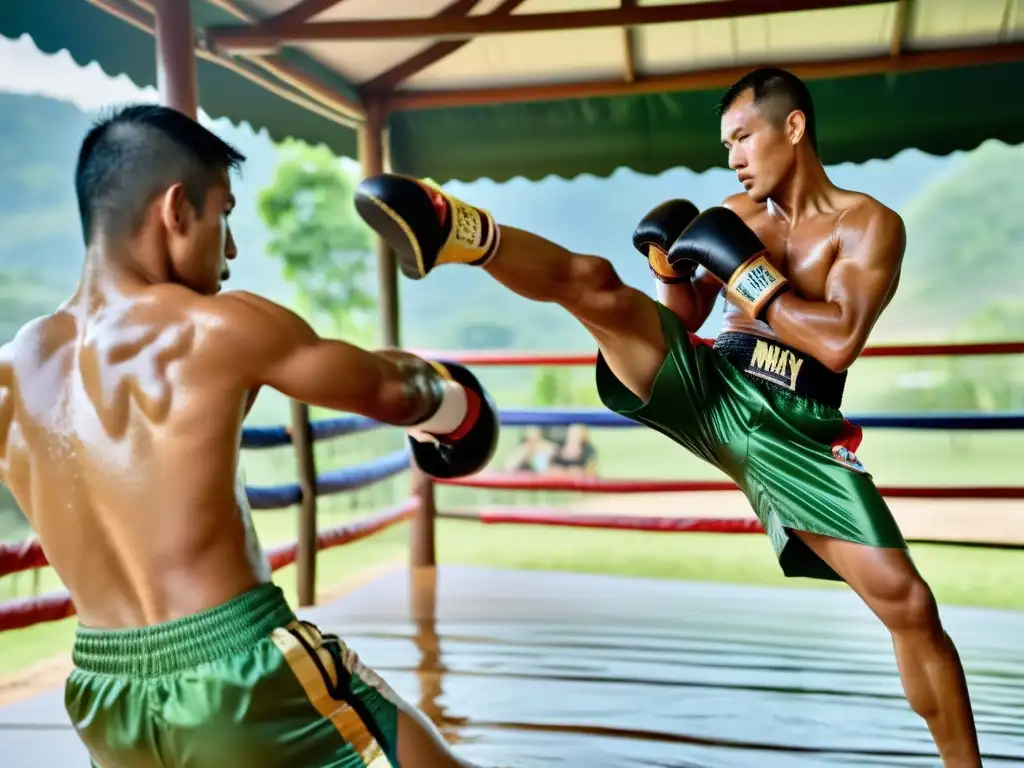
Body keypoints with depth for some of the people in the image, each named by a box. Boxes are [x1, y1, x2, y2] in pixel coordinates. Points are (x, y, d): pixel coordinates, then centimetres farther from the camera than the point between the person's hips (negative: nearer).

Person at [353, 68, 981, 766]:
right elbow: (682, 322, 18)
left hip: (794, 434, -2)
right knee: (595, 280, -20)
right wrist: (672, 269, -1)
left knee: (908, 604, -7)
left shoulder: (869, 224, -1)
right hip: (707, 390, 3)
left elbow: (838, 343, -18)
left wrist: (743, 268, -13)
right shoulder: (735, 214, 12)